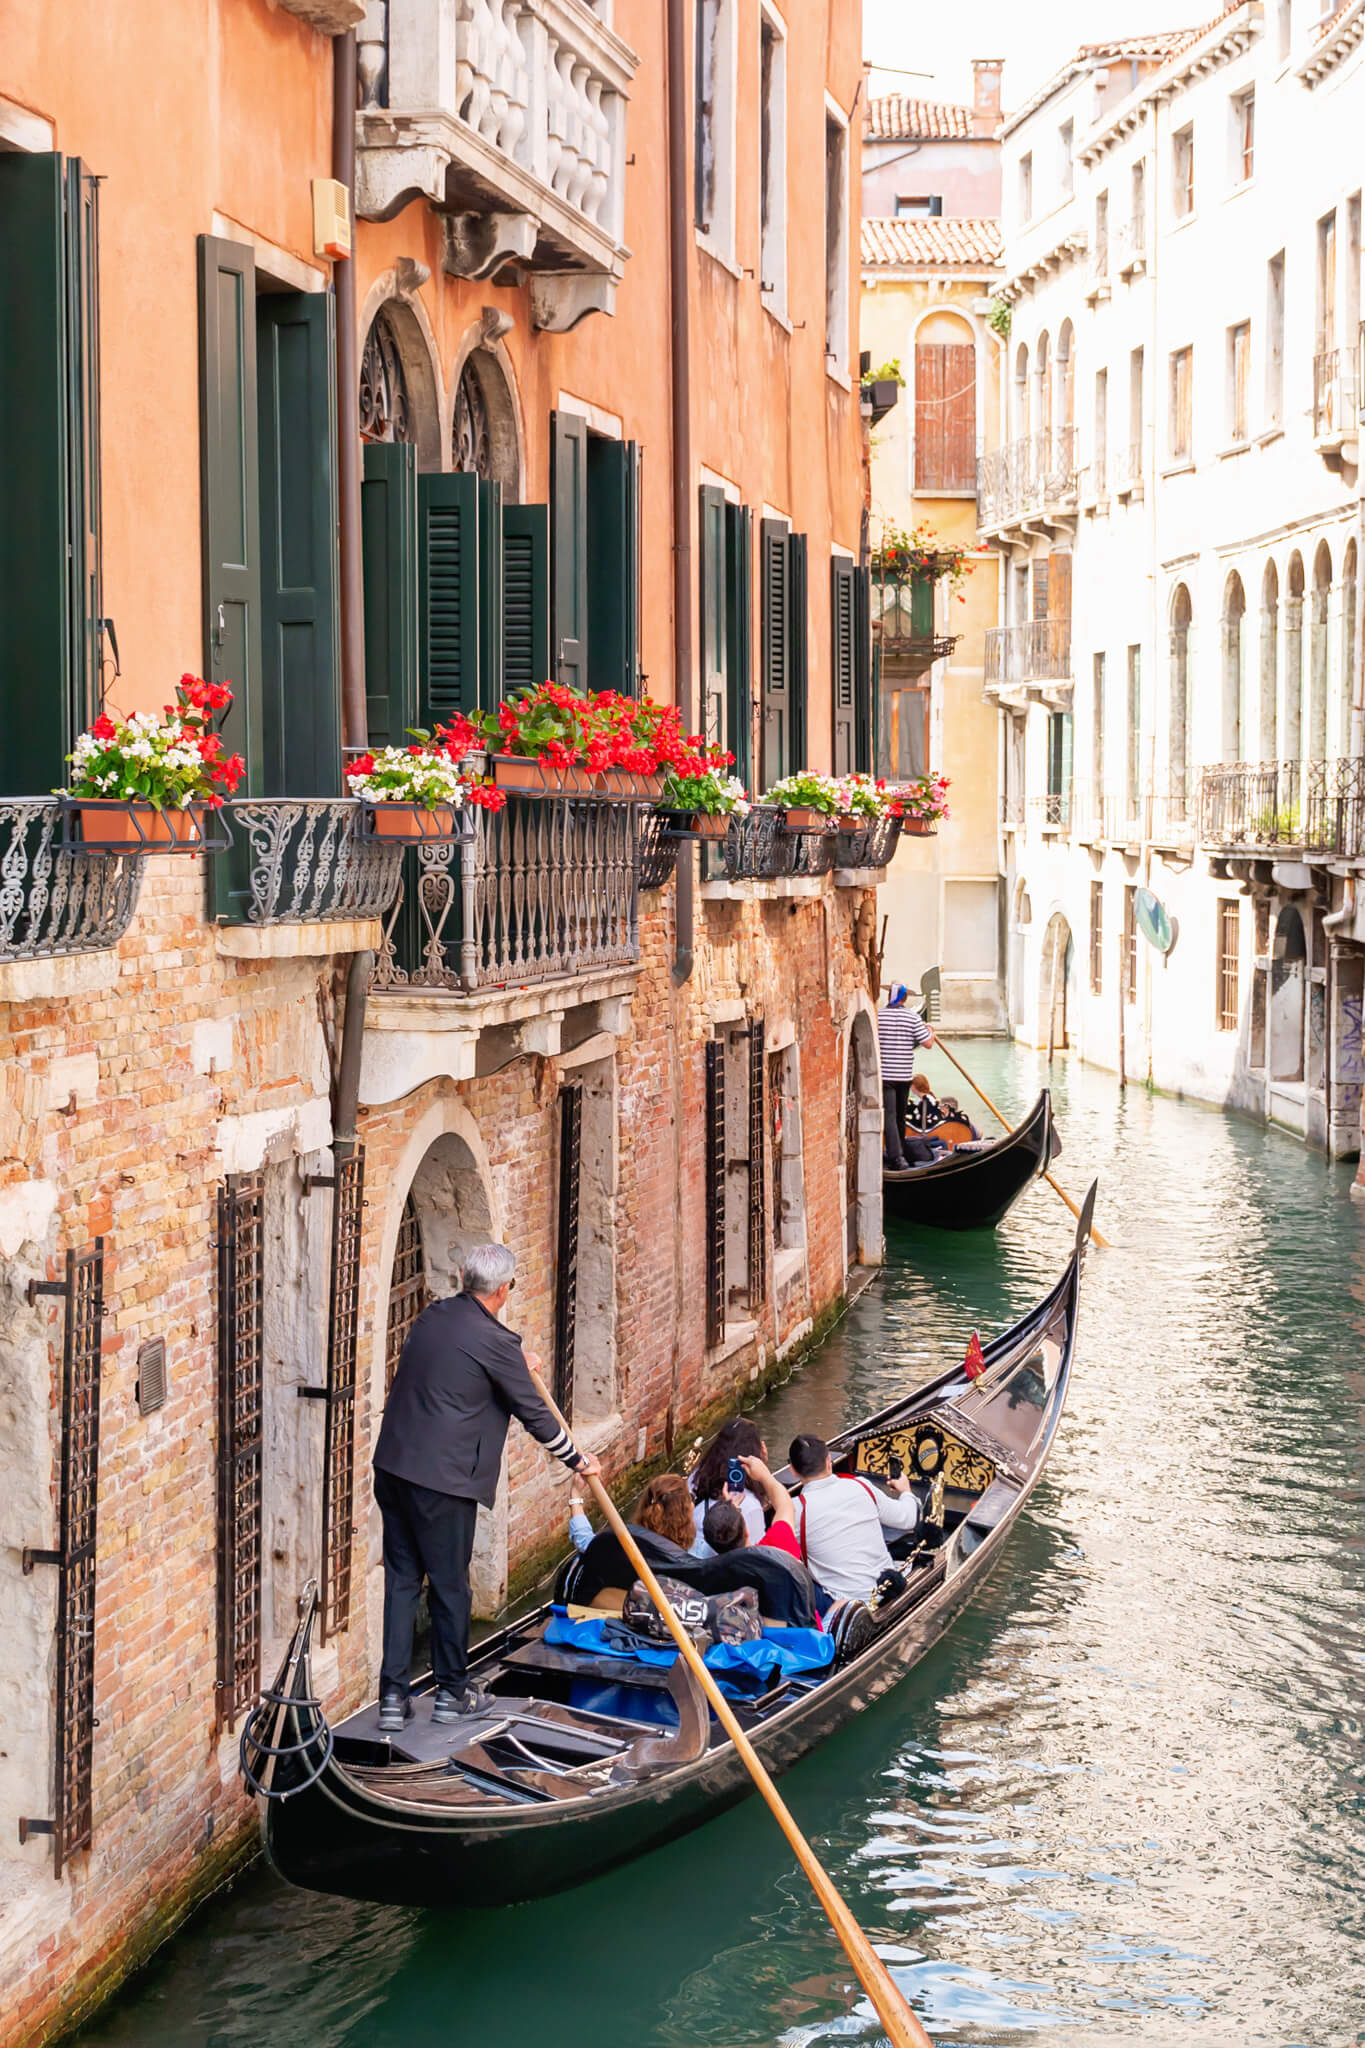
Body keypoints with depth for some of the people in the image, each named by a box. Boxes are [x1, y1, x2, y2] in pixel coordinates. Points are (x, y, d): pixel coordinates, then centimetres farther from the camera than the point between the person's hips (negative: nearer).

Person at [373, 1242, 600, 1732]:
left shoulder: (431, 1317, 9)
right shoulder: (493, 1341, -12)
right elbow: (534, 1415, -4)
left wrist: (516, 1365, 41)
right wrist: (577, 1460, 10)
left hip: (392, 1467, 7)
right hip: (442, 1478, -7)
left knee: (401, 1580, 11)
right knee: (450, 1585, 8)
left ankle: (393, 1697, 10)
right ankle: (452, 1692, 20)